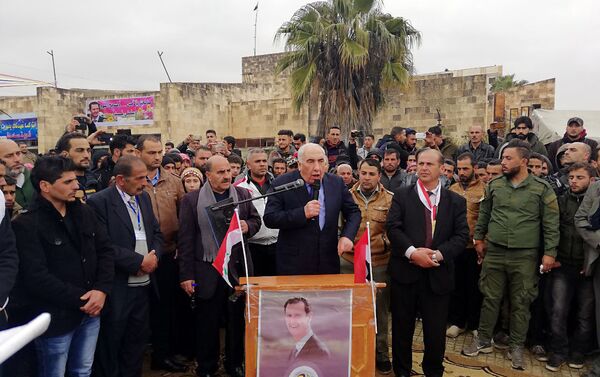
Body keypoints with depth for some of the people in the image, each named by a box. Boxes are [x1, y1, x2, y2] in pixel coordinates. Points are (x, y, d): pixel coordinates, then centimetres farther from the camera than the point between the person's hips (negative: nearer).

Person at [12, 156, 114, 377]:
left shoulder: (84, 212, 4)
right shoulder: (26, 224, -14)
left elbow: (106, 250, 5)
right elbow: (36, 278, -20)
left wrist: (102, 289, -9)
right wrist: (80, 299, -17)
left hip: (91, 311, 5)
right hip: (55, 318, -5)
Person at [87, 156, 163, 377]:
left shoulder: (144, 197, 9)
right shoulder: (99, 202, -13)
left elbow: (156, 233, 15)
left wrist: (154, 256, -4)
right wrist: (139, 261, -17)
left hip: (143, 285, 6)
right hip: (117, 290, -6)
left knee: (137, 343, 17)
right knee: (110, 345, 10)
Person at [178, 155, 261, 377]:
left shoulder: (243, 194, 5)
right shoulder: (192, 200, -3)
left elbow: (256, 220, 15)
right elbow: (185, 239, -5)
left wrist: (248, 226, -10)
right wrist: (186, 275, -7)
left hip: (238, 269, 3)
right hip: (207, 272, -2)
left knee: (237, 320, 14)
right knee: (207, 323, 10)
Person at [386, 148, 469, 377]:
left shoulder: (456, 201, 8)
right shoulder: (402, 196, 4)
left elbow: (462, 235, -1)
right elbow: (392, 227, -7)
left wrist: (439, 254, -16)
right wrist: (412, 252, -20)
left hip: (438, 274, 1)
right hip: (405, 271, 0)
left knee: (436, 330, 10)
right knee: (402, 326, 12)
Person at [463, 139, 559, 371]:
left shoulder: (542, 189, -5)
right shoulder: (494, 185, 4)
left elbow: (551, 223, -4)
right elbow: (484, 214, 14)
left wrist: (549, 253, -7)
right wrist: (479, 239, 13)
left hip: (525, 256, -2)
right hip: (494, 252, 2)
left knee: (521, 303, 8)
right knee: (490, 298, 10)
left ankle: (516, 348, 24)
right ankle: (483, 341, 25)